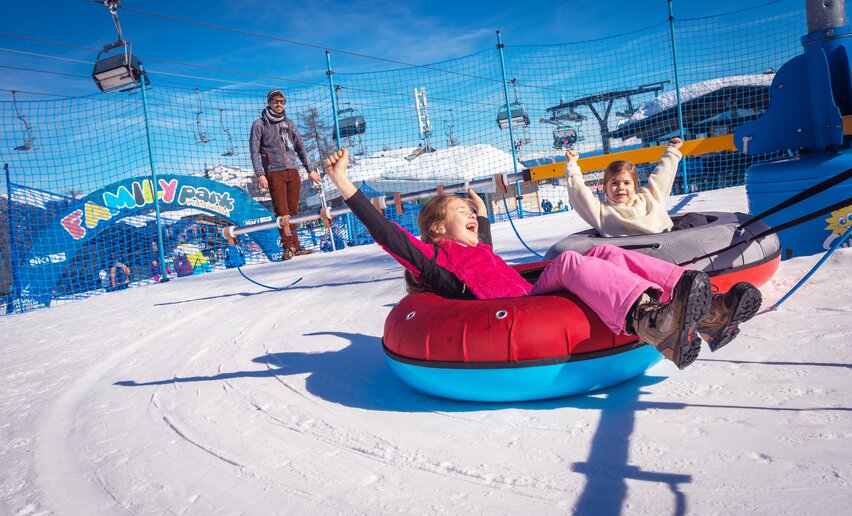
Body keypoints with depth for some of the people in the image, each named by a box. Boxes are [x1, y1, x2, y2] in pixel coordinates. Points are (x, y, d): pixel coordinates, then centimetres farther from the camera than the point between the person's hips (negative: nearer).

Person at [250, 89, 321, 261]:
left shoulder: (289, 124, 18)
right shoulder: (259, 124, 6)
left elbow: (300, 148, 21)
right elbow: (254, 151, 0)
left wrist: (310, 170, 17)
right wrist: (260, 174, -11)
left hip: (293, 172, 4)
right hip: (274, 173, -4)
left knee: (293, 210, 3)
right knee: (282, 211, -9)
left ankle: (295, 247, 5)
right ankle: (289, 246, -8)